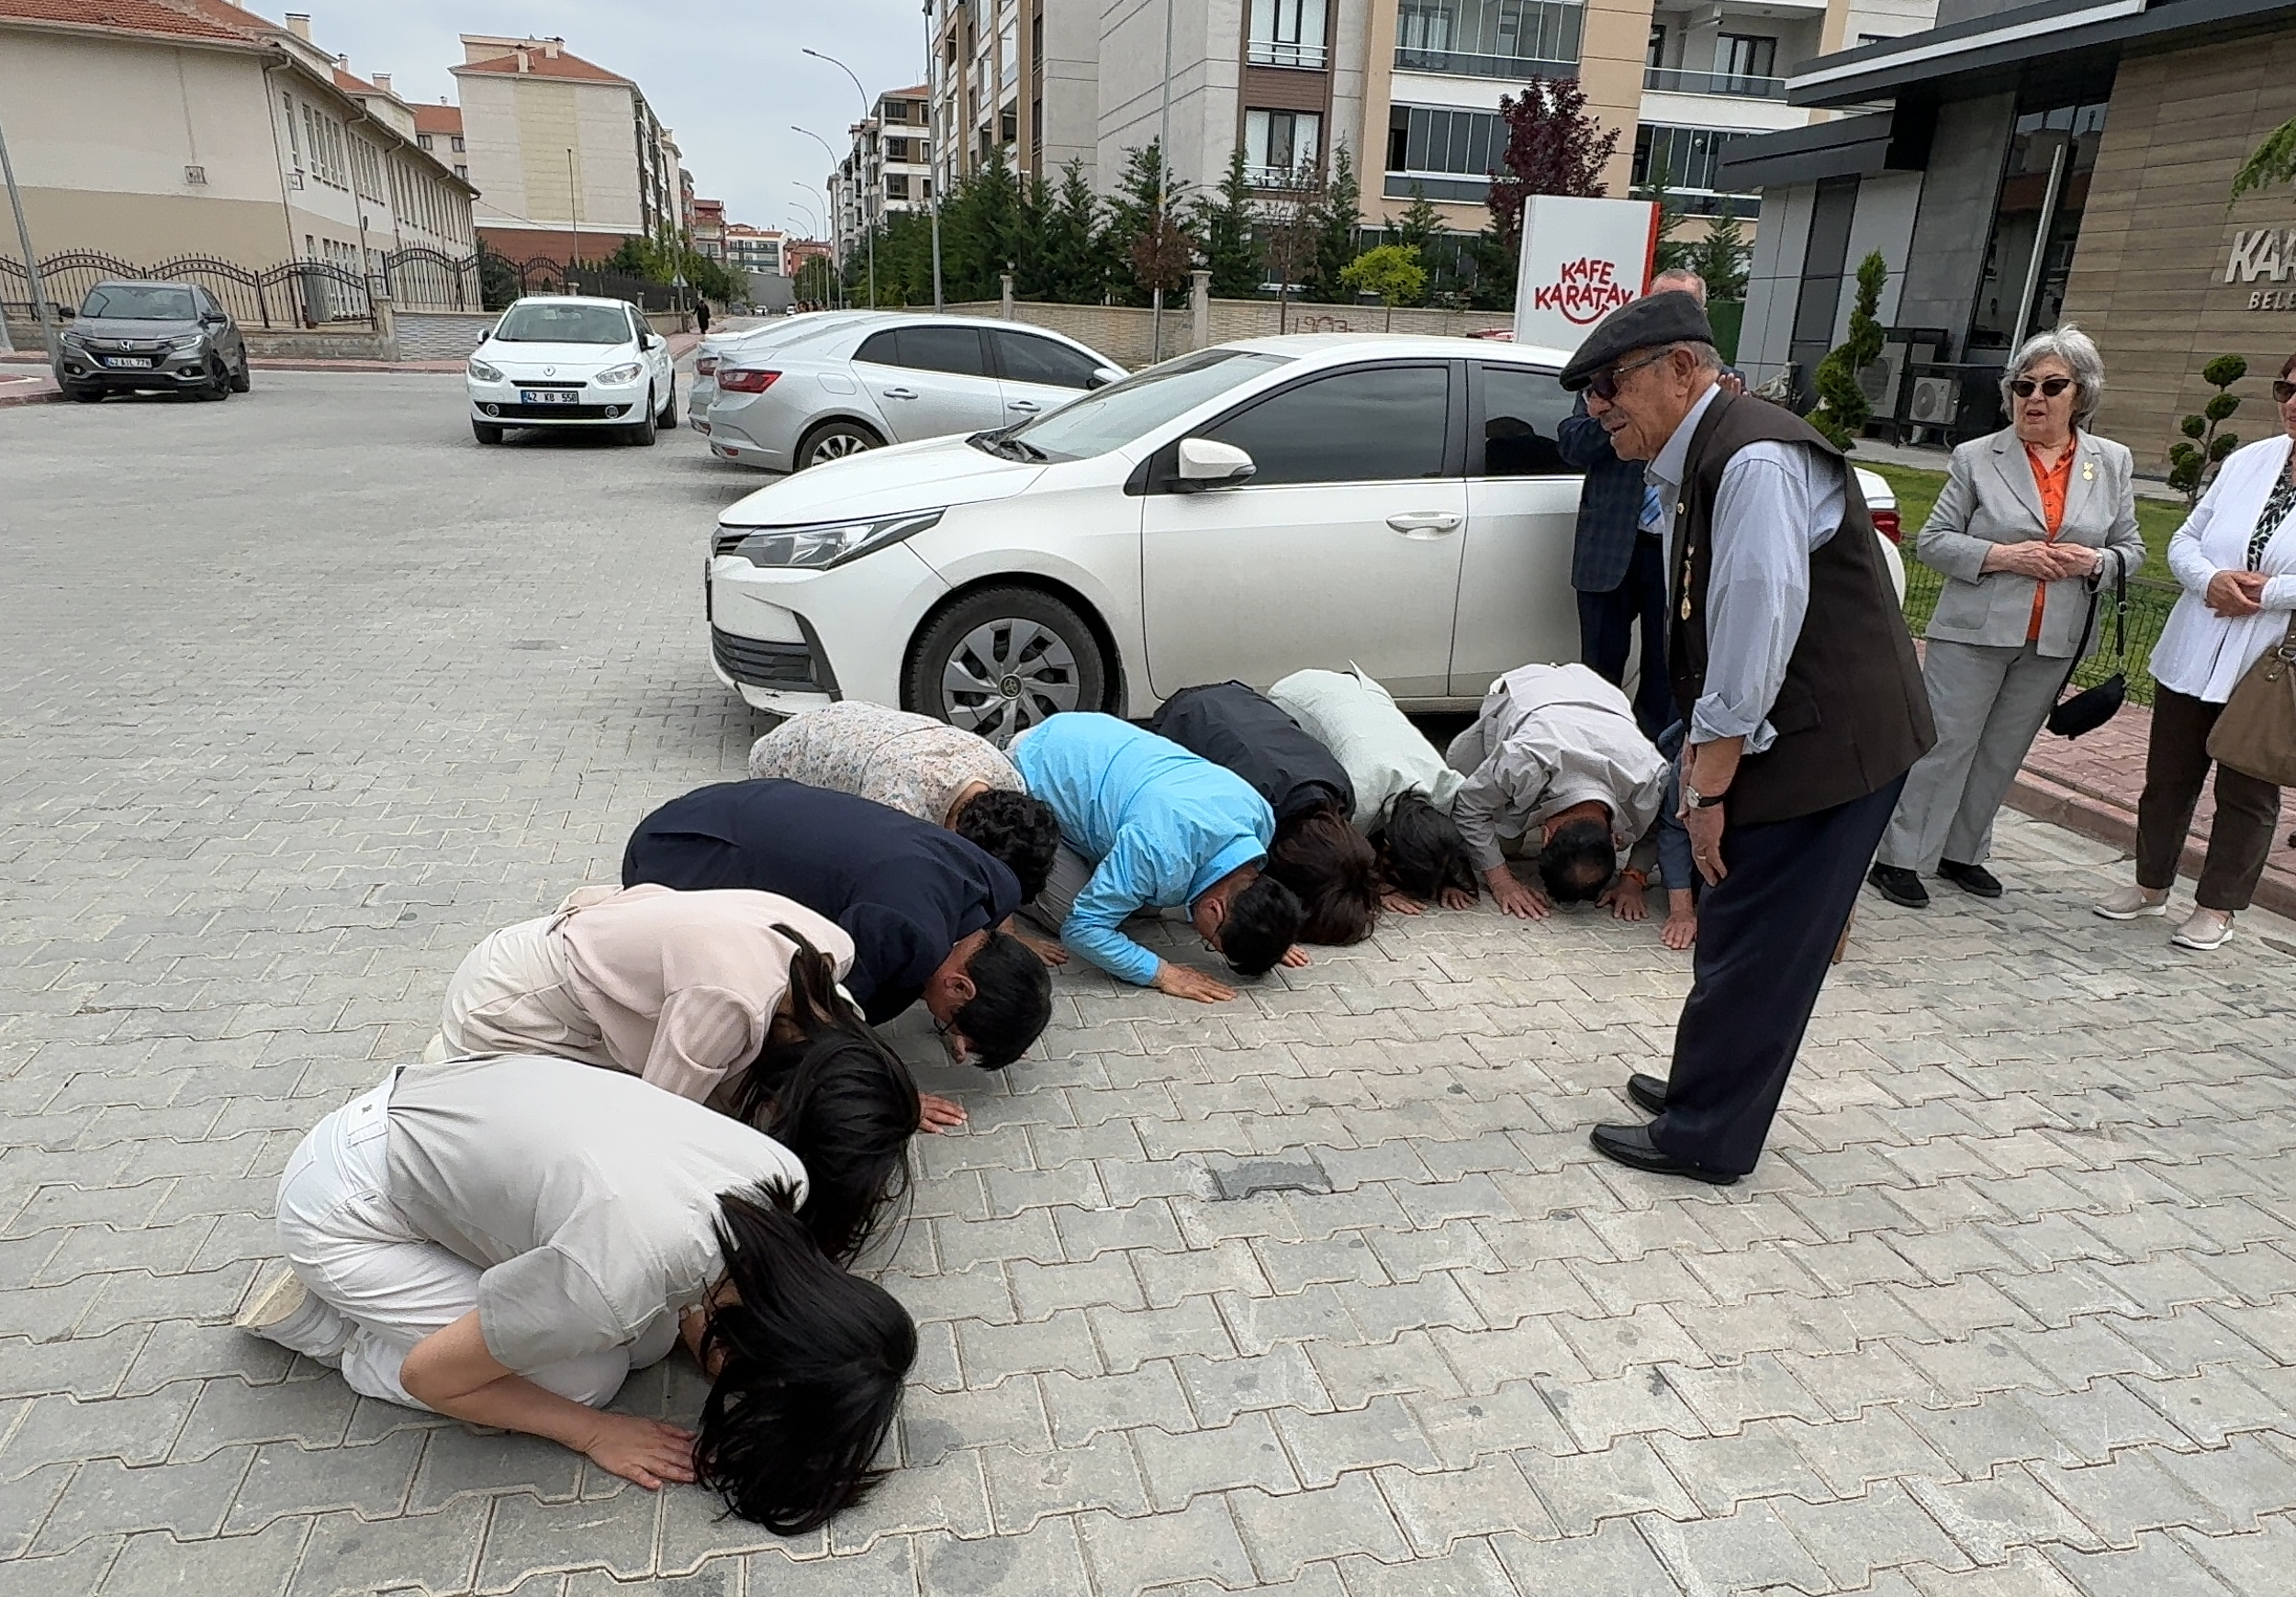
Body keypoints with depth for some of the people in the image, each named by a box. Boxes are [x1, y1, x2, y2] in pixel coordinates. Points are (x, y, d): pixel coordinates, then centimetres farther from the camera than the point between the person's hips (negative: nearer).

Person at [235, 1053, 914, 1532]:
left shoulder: (778, 1174, -18)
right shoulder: (615, 1280, -36)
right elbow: (429, 1374, -16)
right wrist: (593, 1433, -8)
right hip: (343, 1212, -6)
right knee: (583, 1376, -9)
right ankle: (328, 1322, 10)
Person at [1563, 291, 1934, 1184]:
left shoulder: (1755, 458, -20)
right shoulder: (1696, 468, 9)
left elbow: (1756, 635, -23)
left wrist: (1711, 788, -17)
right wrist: (1696, 767, 12)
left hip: (1830, 743, -9)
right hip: (1799, 741, 9)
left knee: (1753, 944, 2)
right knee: (1741, 932, 19)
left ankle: (1703, 1137, 16)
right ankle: (1710, 1089, 35)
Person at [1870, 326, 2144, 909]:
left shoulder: (2113, 463, 8)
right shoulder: (1977, 457, -2)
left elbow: (2132, 547, 14)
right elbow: (1932, 539, -2)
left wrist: (2095, 562, -8)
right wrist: (2001, 556, -16)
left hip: (2054, 642, 4)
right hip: (1975, 632, -4)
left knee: (2002, 754, 12)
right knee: (1944, 745, -3)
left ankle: (1963, 853, 26)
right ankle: (1900, 858, 5)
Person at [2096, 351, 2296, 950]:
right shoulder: (2247, 460, 5)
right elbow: (2185, 540, 7)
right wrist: (2210, 580, -12)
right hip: (2193, 656, 4)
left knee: (2248, 793, 8)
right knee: (2168, 777, 14)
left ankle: (2217, 907, 22)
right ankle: (2151, 883, 31)